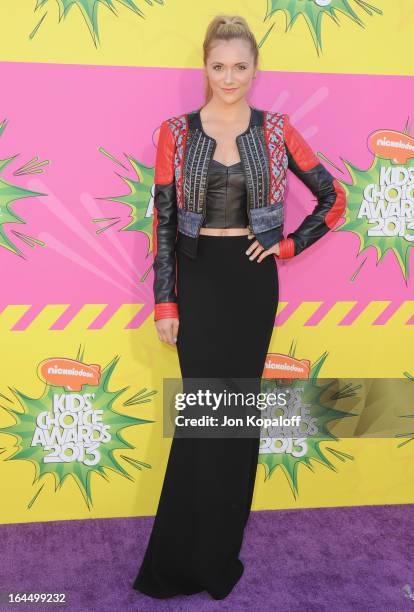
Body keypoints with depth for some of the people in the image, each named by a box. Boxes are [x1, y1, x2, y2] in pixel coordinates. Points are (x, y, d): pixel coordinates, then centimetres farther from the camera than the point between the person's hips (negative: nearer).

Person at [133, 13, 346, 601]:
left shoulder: (277, 129, 2)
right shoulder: (176, 132, -1)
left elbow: (334, 199, 7)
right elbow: (164, 222, -2)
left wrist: (289, 245, -3)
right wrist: (164, 302, -6)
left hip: (253, 279, 2)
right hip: (198, 279, -1)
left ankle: (209, 556, 25)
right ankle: (206, 560, 17)